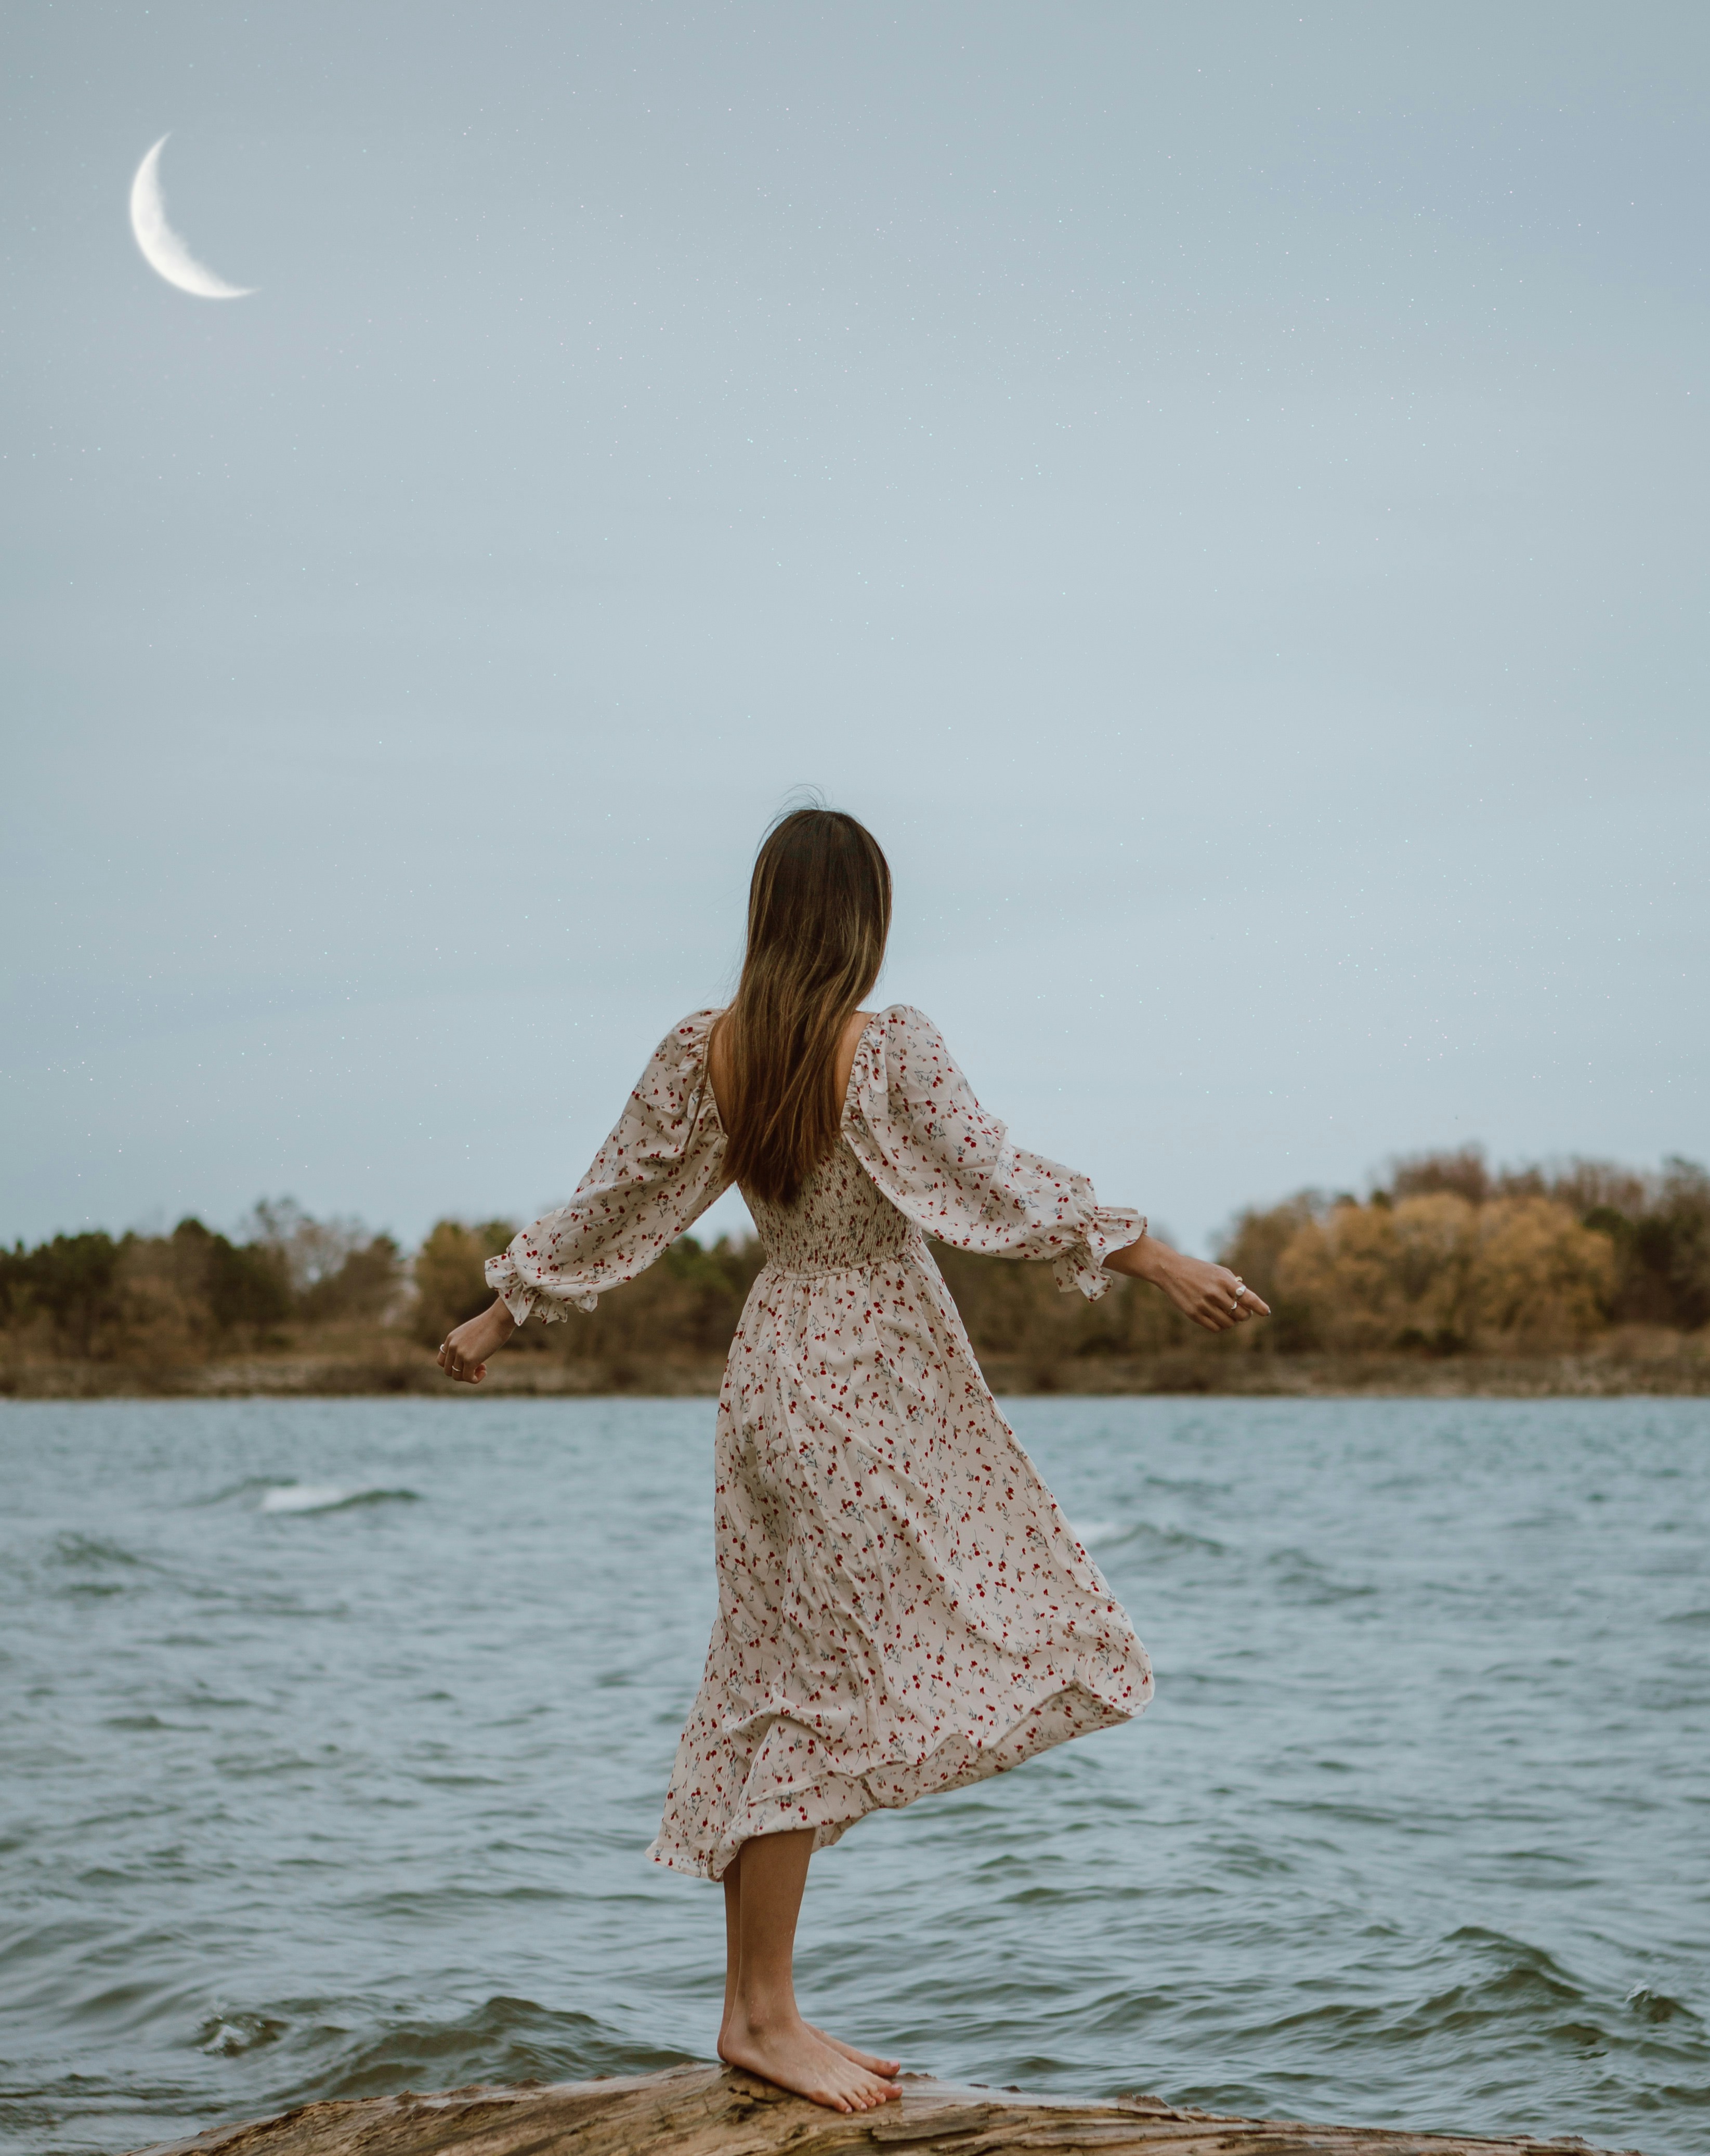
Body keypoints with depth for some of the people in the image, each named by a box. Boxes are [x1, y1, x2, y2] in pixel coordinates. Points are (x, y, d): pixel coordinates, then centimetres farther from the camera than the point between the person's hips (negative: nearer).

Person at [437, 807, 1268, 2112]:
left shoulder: (699, 1056, 2)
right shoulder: (893, 1050, -14)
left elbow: (616, 1200, 7)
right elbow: (999, 1182, -14)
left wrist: (502, 1319, 20)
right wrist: (1158, 1262, -8)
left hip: (783, 1368, 7)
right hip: (866, 1388, -7)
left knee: (786, 1690, 11)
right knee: (813, 1697, -2)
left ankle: (760, 2006, 16)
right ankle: (763, 2014, 5)